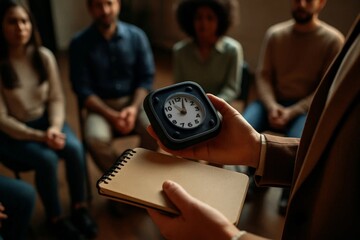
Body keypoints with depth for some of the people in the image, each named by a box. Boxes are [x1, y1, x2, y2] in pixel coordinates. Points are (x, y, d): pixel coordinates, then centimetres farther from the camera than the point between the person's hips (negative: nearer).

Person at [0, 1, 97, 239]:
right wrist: (38, 136, -24)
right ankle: (56, 218, 0)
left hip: (45, 120, 3)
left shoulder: (44, 56, -7)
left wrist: (54, 126, -19)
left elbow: (56, 98, -2)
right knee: (47, 158, -27)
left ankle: (80, 208, -1)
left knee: (74, 148, -23)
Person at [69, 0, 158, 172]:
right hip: (100, 106, -1)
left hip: (135, 100, 1)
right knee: (95, 139, -30)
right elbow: (82, 89, -6)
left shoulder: (137, 36, 0)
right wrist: (111, 116, -18)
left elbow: (146, 77, 0)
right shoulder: (79, 43, -5)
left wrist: (134, 107, -17)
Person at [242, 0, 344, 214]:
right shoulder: (275, 34, 3)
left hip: (306, 107, -2)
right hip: (273, 102, 3)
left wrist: (292, 112, -20)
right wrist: (271, 106, -18)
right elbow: (263, 76, 0)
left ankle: (290, 187, 5)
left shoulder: (333, 40, -5)